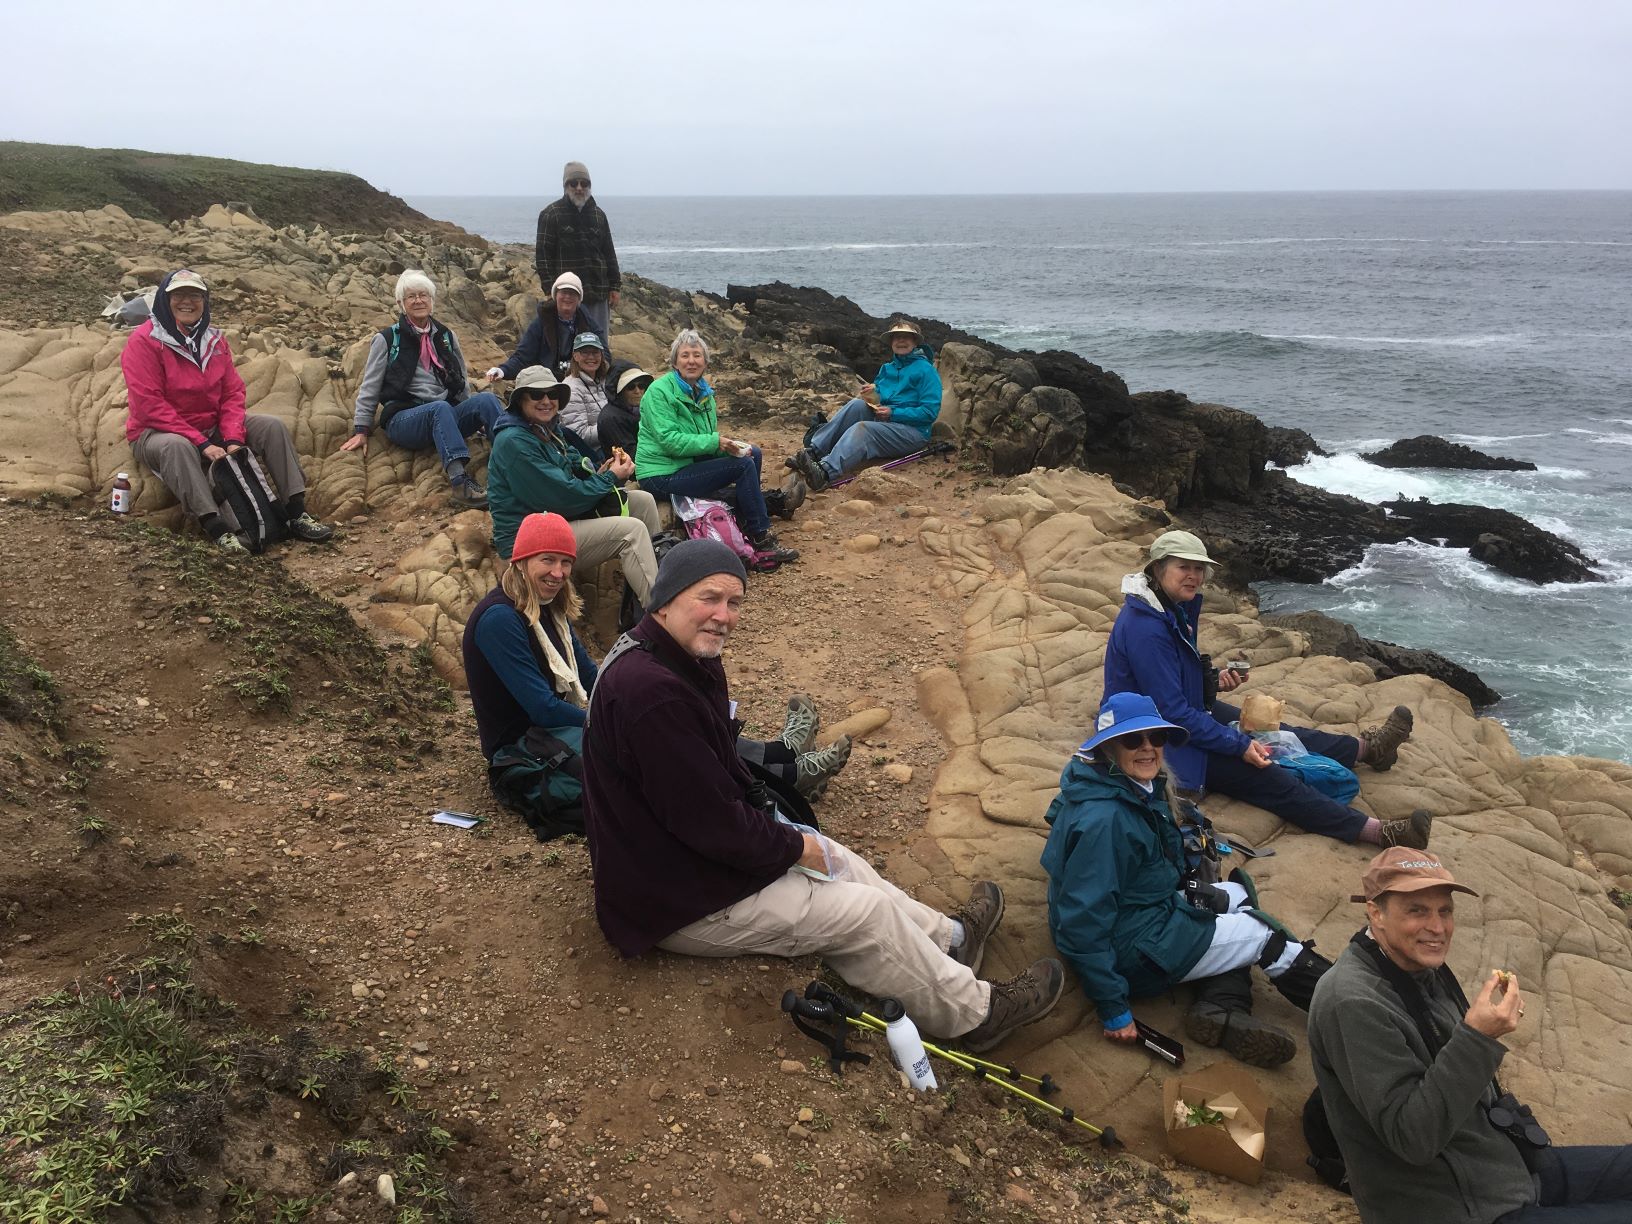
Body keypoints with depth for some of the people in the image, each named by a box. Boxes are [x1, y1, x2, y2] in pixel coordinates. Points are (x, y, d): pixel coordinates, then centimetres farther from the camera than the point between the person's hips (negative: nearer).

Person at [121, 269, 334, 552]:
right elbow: (149, 405, -20)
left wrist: (233, 438, -17)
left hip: (212, 429, 6)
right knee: (176, 446, -40)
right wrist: (201, 444, -26)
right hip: (159, 433, -6)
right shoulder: (144, 341, -12)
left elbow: (233, 393, 1)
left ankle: (296, 512, -16)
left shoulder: (214, 340, 6)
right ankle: (215, 527, -45)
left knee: (272, 426, -10)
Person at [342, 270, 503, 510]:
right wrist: (361, 430, 3)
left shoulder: (446, 336, 17)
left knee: (486, 399, -25)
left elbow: (461, 383, 26)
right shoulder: (387, 339, 6)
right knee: (440, 408, -38)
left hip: (446, 418, 4)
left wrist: (475, 417, 20)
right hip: (403, 419, -4)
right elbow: (370, 387, 8)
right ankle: (459, 481, -56)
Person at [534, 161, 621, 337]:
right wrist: (551, 290, -13)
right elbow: (543, 255, -5)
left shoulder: (598, 214, 14)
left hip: (598, 294, 4)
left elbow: (609, 253, 16)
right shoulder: (550, 215, -1)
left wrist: (614, 286, 9)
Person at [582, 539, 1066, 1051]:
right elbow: (710, 822, -29)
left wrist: (775, 831, 2)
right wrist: (792, 847, -13)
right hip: (678, 904, -10)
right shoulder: (649, 691, -32)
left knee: (838, 863, 18)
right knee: (864, 913, -3)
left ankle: (949, 938, 38)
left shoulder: (690, 660, 2)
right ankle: (975, 1013, 15)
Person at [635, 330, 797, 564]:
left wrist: (729, 445, -9)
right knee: (743, 465, -17)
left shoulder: (704, 392, 12)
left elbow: (710, 438, 14)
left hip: (689, 463, 8)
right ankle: (761, 538, -11)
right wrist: (715, 442, -25)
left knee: (753, 454, 1)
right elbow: (669, 440, -22)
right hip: (662, 476, -8)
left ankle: (747, 525, 7)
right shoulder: (659, 391, -13)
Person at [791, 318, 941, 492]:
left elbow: (930, 412, -11)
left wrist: (894, 413, -18)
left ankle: (825, 473, -57)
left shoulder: (925, 370, -2)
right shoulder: (887, 368, 19)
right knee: (857, 404, -21)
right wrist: (873, 390, 2)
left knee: (861, 429, -32)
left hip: (912, 431, -6)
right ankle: (813, 451, -32)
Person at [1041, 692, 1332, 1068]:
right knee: (1263, 935, 2)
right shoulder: (1103, 821, -31)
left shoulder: (1139, 787, -1)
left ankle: (1222, 1007, 2)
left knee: (1238, 895, 17)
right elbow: (1082, 924, -29)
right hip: (1127, 949, -10)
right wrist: (1113, 1009, -23)